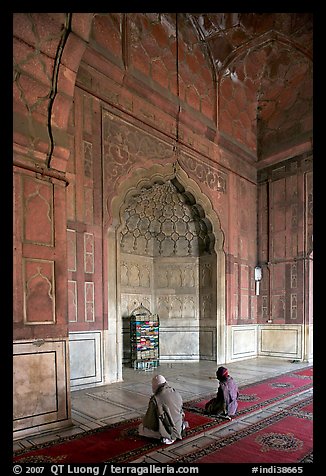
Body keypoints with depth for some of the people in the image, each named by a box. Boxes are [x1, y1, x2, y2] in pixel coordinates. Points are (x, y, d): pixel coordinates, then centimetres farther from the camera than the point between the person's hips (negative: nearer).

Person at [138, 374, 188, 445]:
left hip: (166, 430, -6)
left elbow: (150, 419, -14)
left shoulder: (155, 399, -23)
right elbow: (181, 412, 6)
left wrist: (144, 423, 9)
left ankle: (165, 436, -2)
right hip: (179, 427, 6)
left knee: (141, 428, 14)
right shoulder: (177, 394, -7)